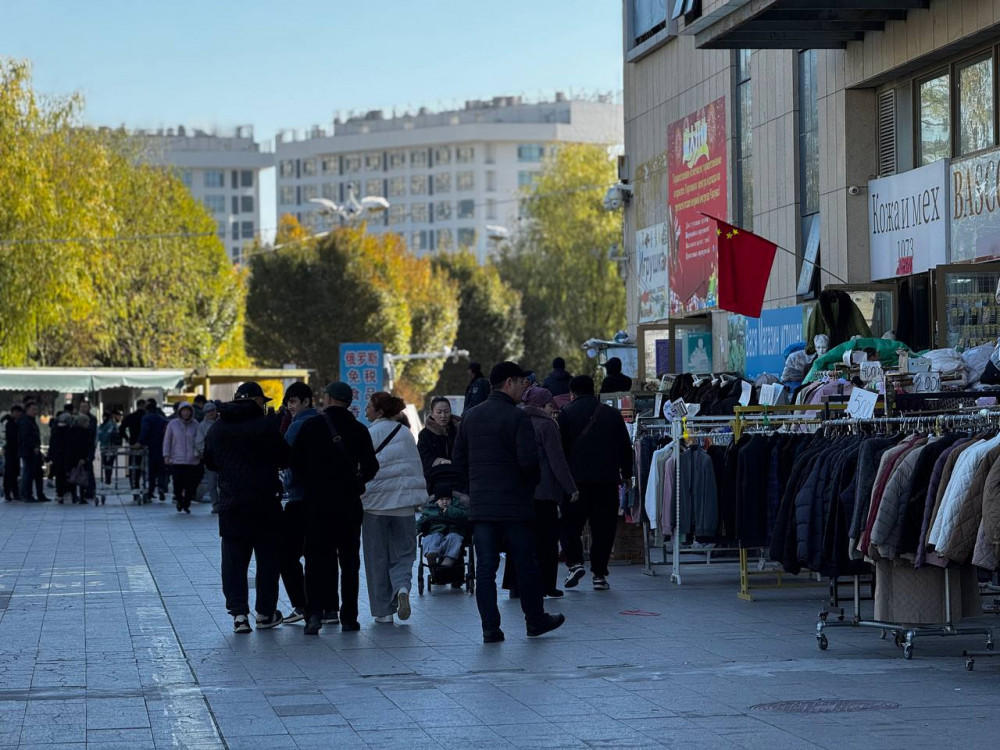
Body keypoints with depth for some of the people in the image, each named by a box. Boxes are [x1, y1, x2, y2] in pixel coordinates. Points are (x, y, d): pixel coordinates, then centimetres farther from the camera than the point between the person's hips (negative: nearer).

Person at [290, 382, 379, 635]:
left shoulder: (310, 426, -4)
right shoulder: (359, 430, 0)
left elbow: (295, 463, -4)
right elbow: (371, 467, -1)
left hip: (316, 502, -1)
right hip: (349, 503, 1)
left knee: (316, 557, 2)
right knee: (349, 560, 8)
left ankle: (314, 611, -13)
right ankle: (349, 617, 7)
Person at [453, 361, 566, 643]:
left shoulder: (471, 416, 8)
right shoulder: (518, 418, -11)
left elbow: (459, 458, 10)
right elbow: (529, 461, -17)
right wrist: (534, 480, 3)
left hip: (480, 504, 5)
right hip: (516, 504, -5)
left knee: (484, 567, 3)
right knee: (525, 564, 9)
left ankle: (490, 627, 1)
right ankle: (535, 620, 20)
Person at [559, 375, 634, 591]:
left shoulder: (567, 414, 1)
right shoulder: (612, 414, 9)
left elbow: (561, 448, -2)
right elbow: (625, 446, 13)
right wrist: (626, 474, 23)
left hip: (577, 478, -2)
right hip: (607, 480, 2)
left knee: (570, 524, 10)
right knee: (603, 527, 5)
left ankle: (575, 562, -7)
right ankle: (599, 574, 4)